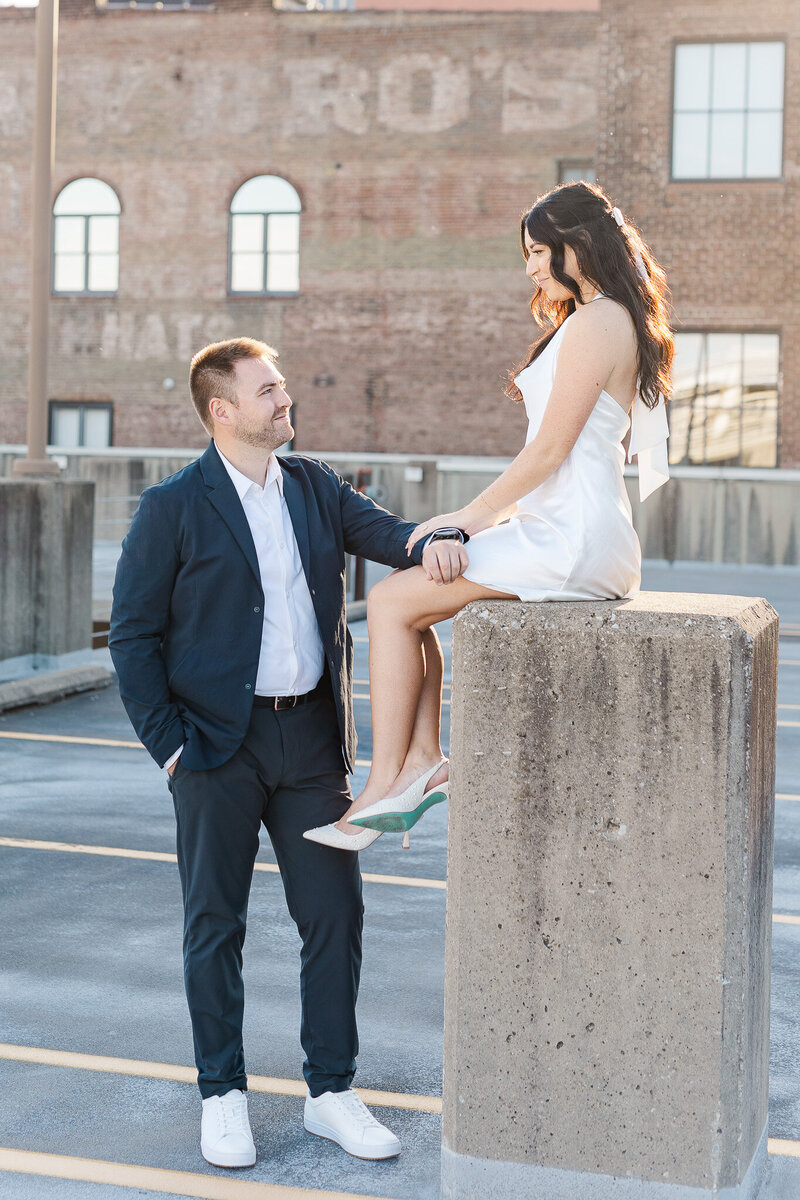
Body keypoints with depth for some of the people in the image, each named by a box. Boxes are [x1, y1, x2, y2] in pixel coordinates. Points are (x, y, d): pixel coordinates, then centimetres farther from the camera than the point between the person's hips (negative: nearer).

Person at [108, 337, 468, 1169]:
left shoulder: (314, 487, 10)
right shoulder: (173, 508, -5)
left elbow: (385, 533, 0)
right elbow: (133, 634, -5)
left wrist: (433, 541, -24)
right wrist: (167, 742, -10)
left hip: (311, 735, 4)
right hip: (220, 745, -4)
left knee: (336, 916, 6)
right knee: (215, 926, 7)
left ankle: (331, 1093, 20)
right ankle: (223, 1097, 21)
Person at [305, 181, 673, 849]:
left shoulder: (594, 324, -13)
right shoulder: (616, 321, 20)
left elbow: (550, 449, -17)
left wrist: (472, 516, -6)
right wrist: (498, 517, 15)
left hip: (571, 542, -11)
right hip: (571, 533, 11)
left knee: (391, 602, -8)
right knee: (406, 598, 10)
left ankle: (389, 783, -4)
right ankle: (424, 759, 2)